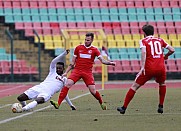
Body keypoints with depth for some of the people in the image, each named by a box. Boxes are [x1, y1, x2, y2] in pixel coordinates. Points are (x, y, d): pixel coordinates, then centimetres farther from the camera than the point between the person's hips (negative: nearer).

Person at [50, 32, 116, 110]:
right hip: (77, 71, 1)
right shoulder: (78, 48, 7)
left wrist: (110, 63, -23)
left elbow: (102, 60, -3)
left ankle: (101, 103, 21)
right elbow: (72, 62, 12)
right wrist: (66, 72, 8)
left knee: (93, 91, -8)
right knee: (67, 84, -20)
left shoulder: (94, 50, 4)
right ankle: (58, 103, -23)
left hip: (88, 72, -1)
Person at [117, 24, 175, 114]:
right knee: (162, 84, 32)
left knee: (135, 86, 6)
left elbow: (144, 52, -13)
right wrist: (165, 56, 34)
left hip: (149, 69, -3)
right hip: (161, 68, 3)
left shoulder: (143, 41, 6)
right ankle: (161, 107, 25)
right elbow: (172, 50, 14)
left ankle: (124, 108, 4)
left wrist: (142, 67, -20)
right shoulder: (160, 40, 16)